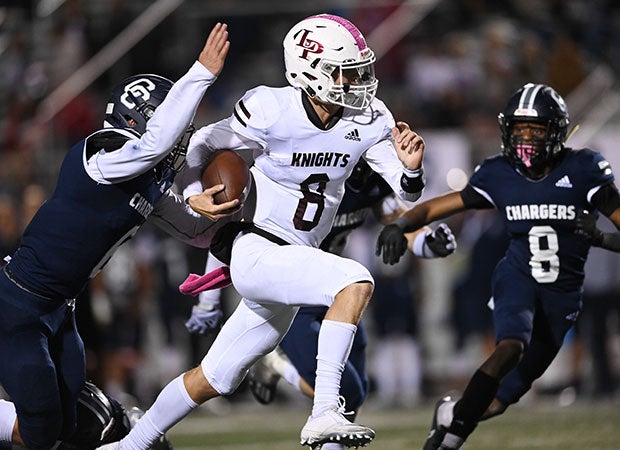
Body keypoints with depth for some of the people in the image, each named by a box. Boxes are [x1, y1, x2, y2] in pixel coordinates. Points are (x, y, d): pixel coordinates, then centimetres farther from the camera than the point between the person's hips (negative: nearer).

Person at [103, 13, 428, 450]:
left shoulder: (368, 121, -2)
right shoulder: (272, 111, -15)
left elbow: (407, 193, 0)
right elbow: (203, 144, 2)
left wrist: (411, 170, -20)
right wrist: (193, 195, -7)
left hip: (293, 261, 6)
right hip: (254, 251, -6)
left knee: (216, 378, 15)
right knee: (356, 281, -30)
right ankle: (325, 413, -34)